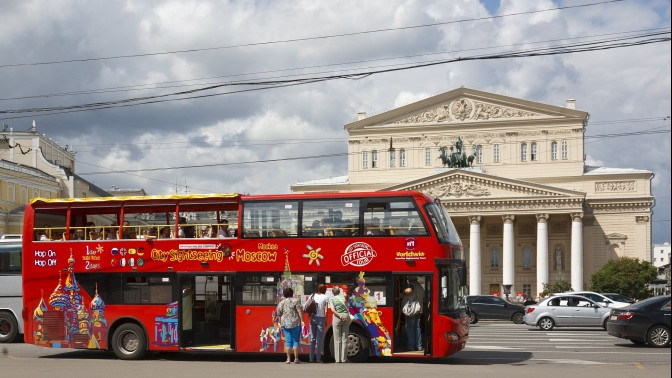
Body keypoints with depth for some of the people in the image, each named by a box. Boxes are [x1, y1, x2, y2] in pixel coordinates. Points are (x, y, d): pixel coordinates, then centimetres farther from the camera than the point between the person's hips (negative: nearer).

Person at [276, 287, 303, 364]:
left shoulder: (281, 302, 7)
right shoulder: (295, 301, -3)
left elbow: (279, 313, 10)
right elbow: (300, 311, -10)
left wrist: (280, 323, 21)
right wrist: (302, 320, -8)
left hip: (285, 323, 3)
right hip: (295, 323, -3)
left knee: (288, 341, 6)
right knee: (296, 340, 3)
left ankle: (288, 359, 3)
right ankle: (296, 358, 2)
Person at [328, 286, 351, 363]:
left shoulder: (331, 299, 2)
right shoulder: (343, 296, 11)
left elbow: (333, 310, -11)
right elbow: (347, 307, 8)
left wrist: (340, 316, -13)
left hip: (337, 318, -2)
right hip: (346, 317, 2)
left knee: (337, 339, 3)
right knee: (344, 339, 6)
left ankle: (337, 359, 2)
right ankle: (344, 358, 5)